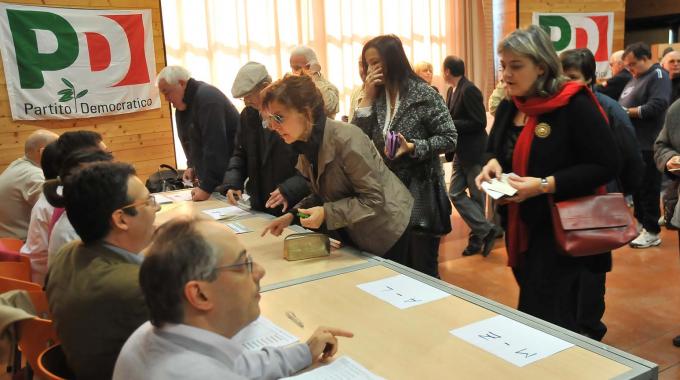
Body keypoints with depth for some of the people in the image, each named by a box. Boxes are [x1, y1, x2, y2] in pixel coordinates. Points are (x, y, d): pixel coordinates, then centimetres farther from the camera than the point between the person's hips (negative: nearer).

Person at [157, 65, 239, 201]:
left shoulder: (207, 99, -21)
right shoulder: (182, 104, 9)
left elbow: (215, 146, -26)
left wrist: (207, 187, -27)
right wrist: (192, 166, 5)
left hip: (231, 174, -8)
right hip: (213, 175, 8)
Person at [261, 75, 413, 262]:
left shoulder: (346, 140, -29)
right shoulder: (307, 144, -4)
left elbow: (374, 199, -26)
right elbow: (323, 193, 5)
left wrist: (327, 213, -31)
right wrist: (293, 215, -8)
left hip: (385, 232, -7)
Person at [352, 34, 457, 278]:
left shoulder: (423, 94, -9)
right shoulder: (377, 97, 7)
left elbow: (449, 139, -10)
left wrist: (412, 147, -23)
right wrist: (368, 97, -7)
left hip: (420, 195, -5)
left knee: (423, 271, 2)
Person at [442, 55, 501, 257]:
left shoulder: (469, 90, -17)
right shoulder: (452, 91, 11)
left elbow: (479, 122, -21)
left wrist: (450, 124, -21)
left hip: (474, 152, -9)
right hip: (461, 152, 9)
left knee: (476, 196, -1)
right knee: (455, 194, 7)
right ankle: (479, 235, 14)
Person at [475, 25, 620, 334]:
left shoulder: (574, 105, -16)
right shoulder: (508, 107, 6)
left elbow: (606, 165, -18)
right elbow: (493, 150, 19)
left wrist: (545, 185, -26)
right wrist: (492, 164, -6)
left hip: (560, 231, -7)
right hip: (519, 228, 7)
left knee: (547, 322, -2)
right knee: (531, 314, 20)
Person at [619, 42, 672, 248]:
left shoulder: (658, 75, -8)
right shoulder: (635, 78, 18)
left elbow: (657, 106, -22)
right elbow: (623, 105, 21)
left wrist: (627, 112, -16)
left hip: (647, 146, -8)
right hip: (631, 144, 8)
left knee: (648, 189, -2)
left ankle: (652, 232, 6)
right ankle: (641, 224, 25)